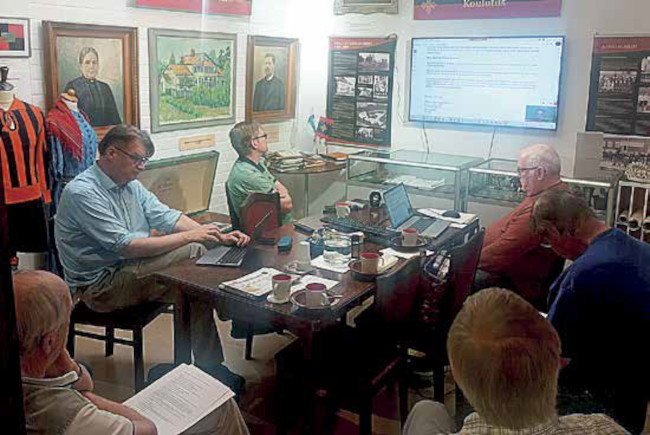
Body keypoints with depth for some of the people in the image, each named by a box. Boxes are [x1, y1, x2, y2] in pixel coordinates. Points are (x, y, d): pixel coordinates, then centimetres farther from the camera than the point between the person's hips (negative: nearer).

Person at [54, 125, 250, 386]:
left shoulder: (130, 184, 10)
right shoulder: (82, 192, -18)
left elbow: (165, 216, 6)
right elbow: (126, 246, -24)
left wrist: (218, 237, -8)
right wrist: (188, 236, -23)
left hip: (128, 266, 9)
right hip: (100, 285, -9)